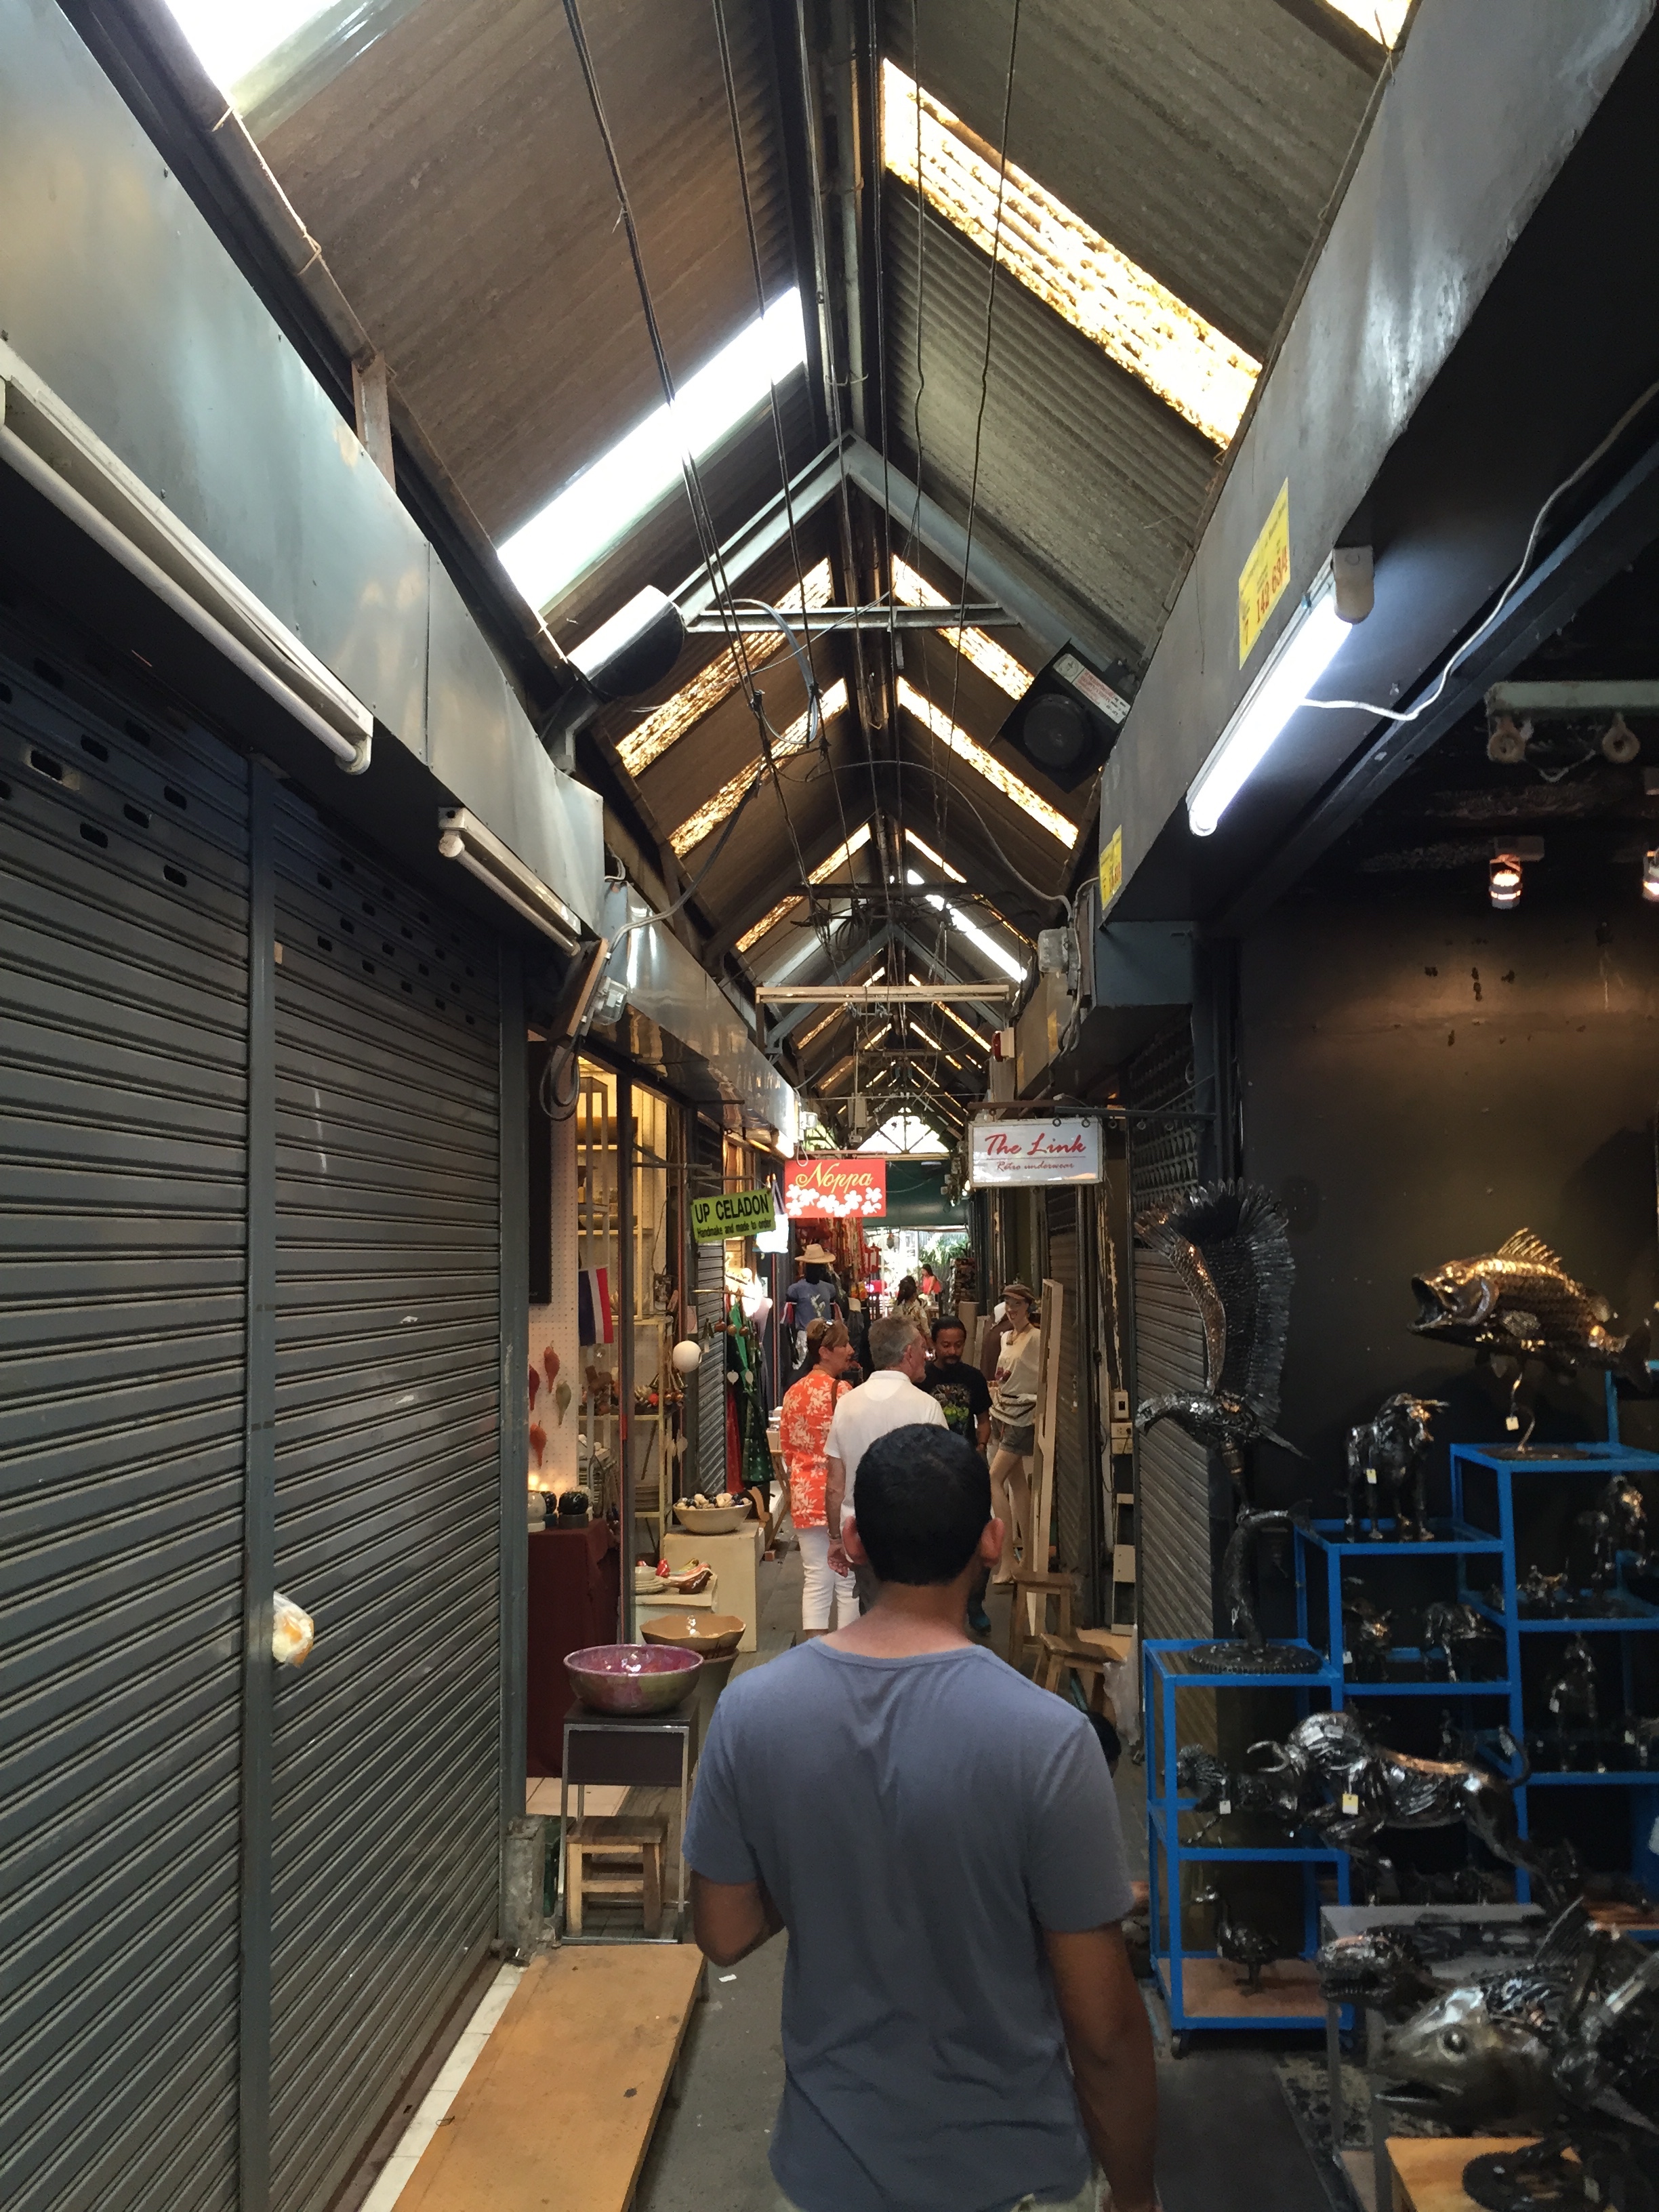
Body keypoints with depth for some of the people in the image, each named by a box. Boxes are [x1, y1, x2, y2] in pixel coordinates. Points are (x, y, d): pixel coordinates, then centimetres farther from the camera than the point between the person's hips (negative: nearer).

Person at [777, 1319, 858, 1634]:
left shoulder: (793, 1393, 8)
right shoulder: (841, 1391, -13)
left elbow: (787, 1450, 13)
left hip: (804, 1496, 6)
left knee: (815, 1581, 9)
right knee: (848, 1583, 5)